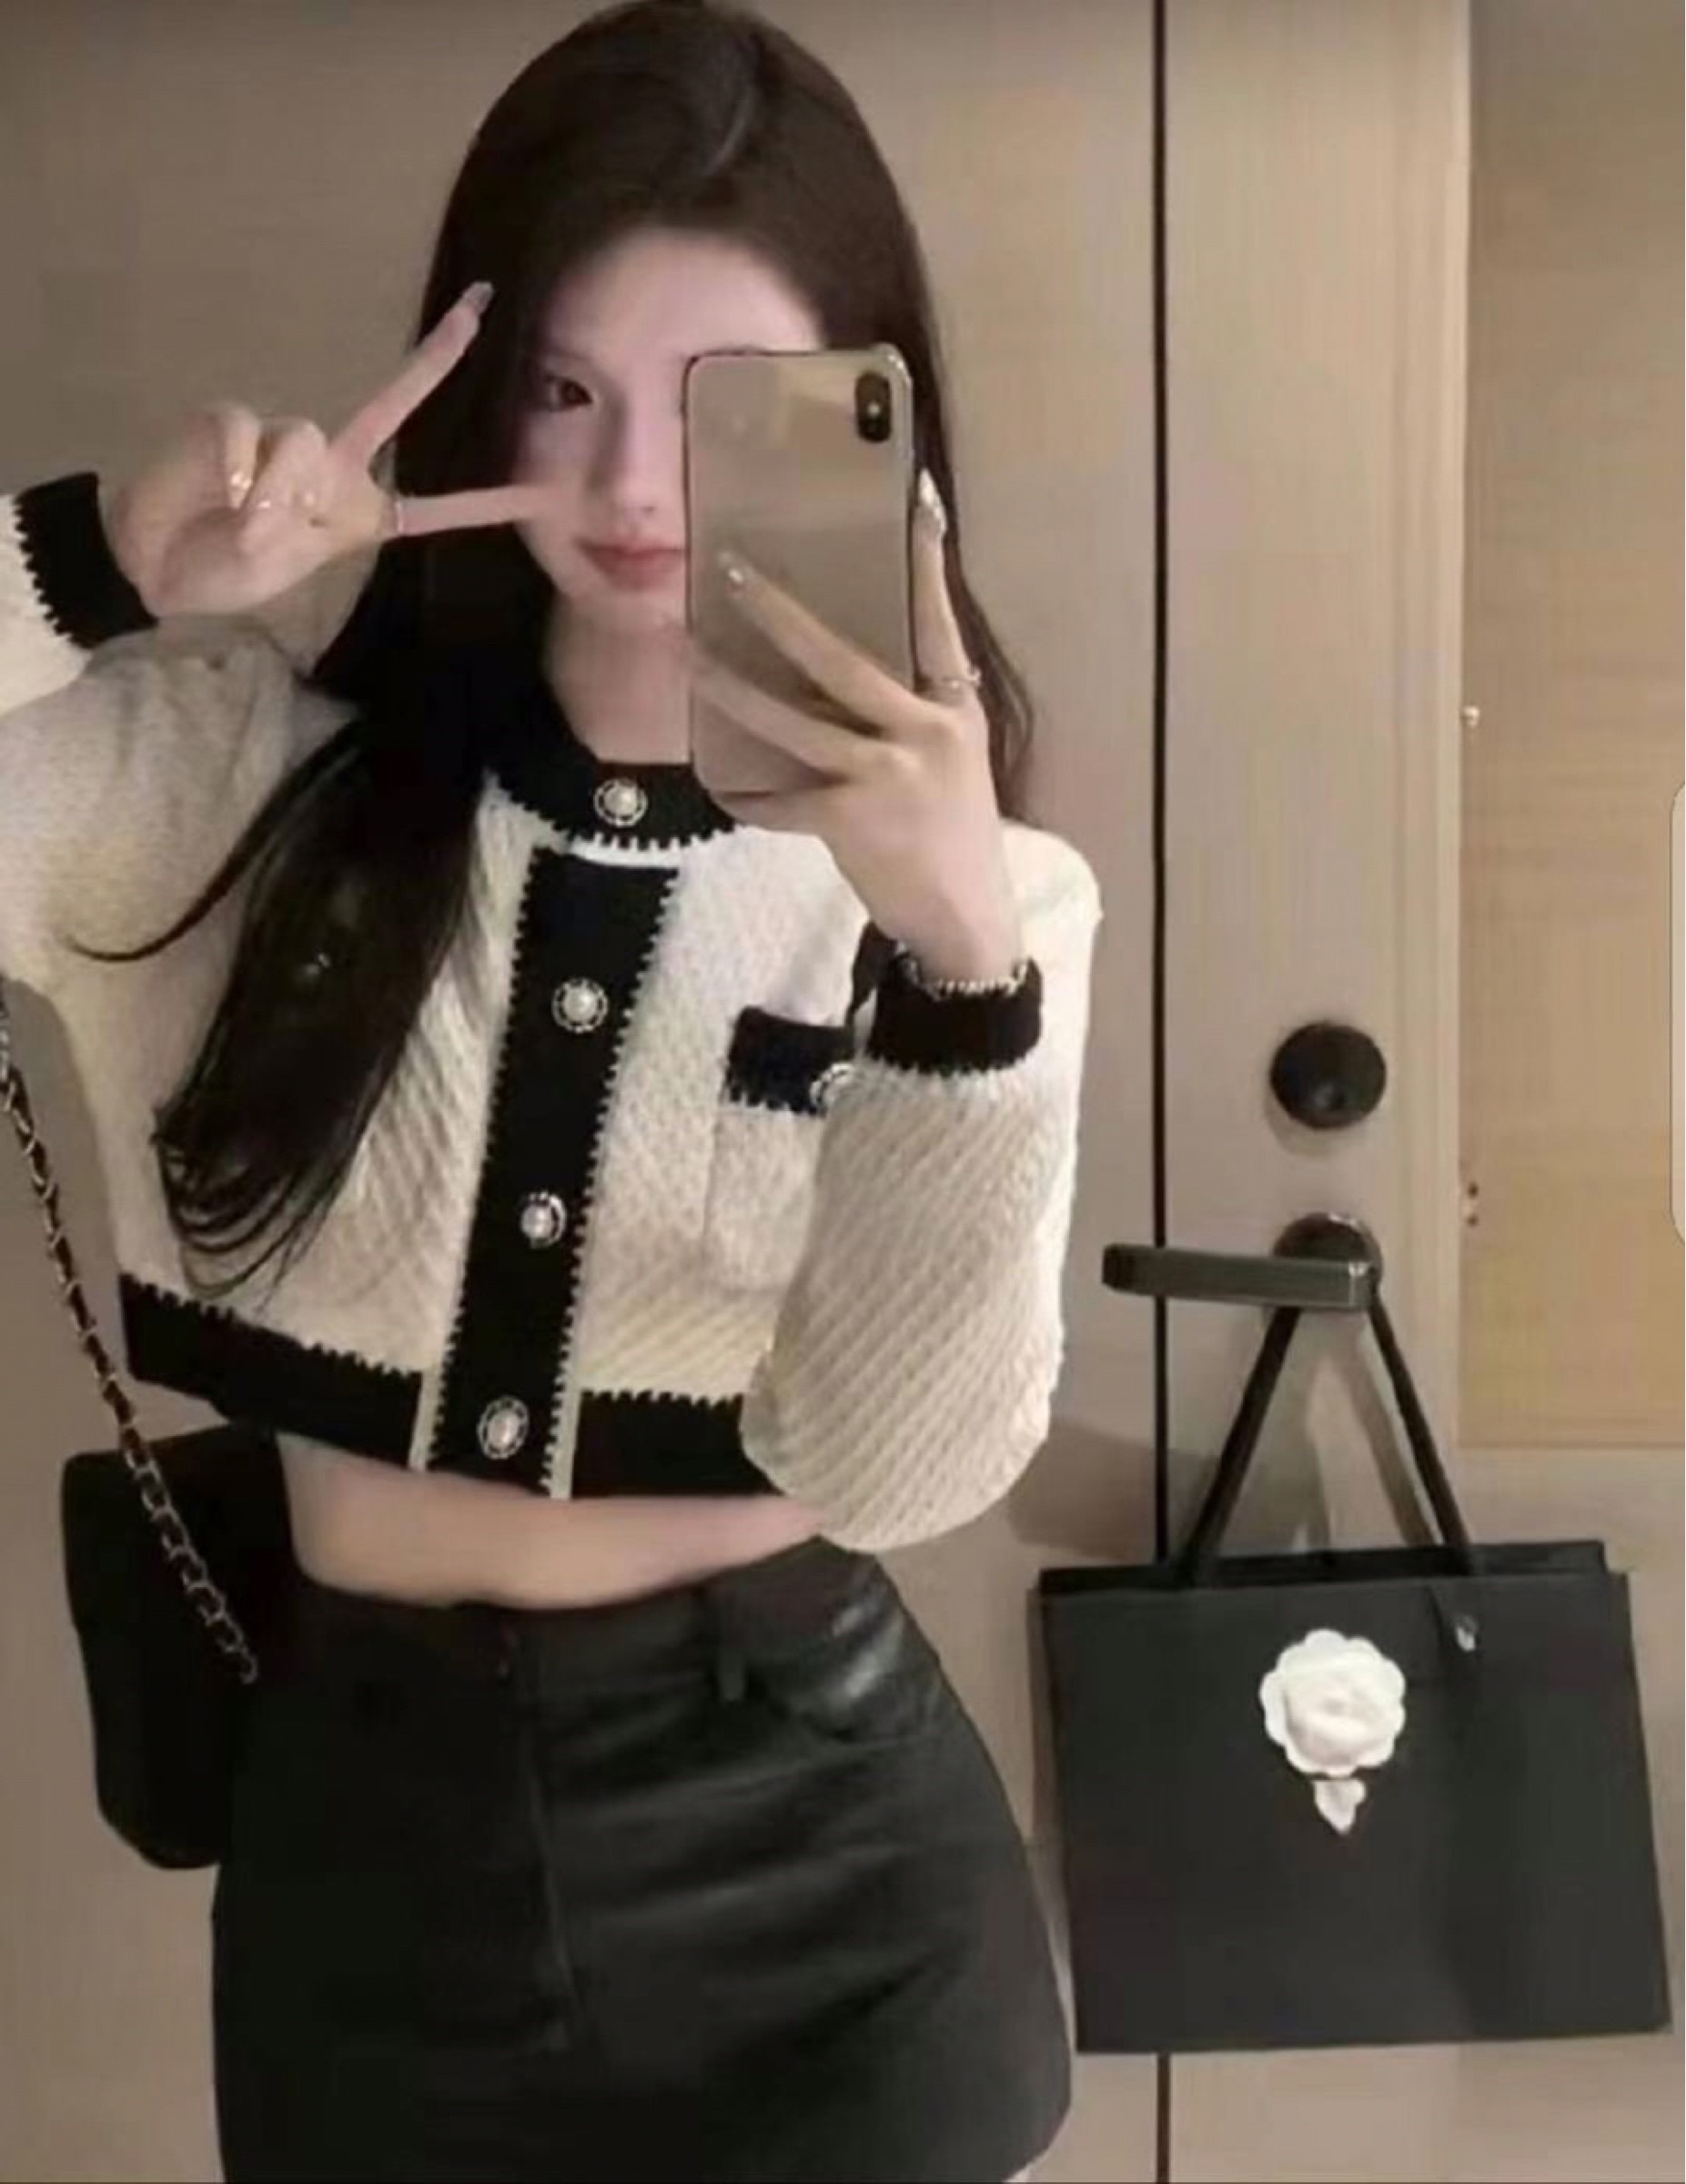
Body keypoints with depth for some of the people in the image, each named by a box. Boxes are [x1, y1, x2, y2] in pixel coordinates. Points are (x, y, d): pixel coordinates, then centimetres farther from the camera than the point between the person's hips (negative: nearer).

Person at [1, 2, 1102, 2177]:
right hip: (369, 1824, 1)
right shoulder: (247, 773, -6)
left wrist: (961, 959, -30)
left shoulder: (973, 883, -5)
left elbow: (896, 1467, -17)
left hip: (819, 1848, 0)